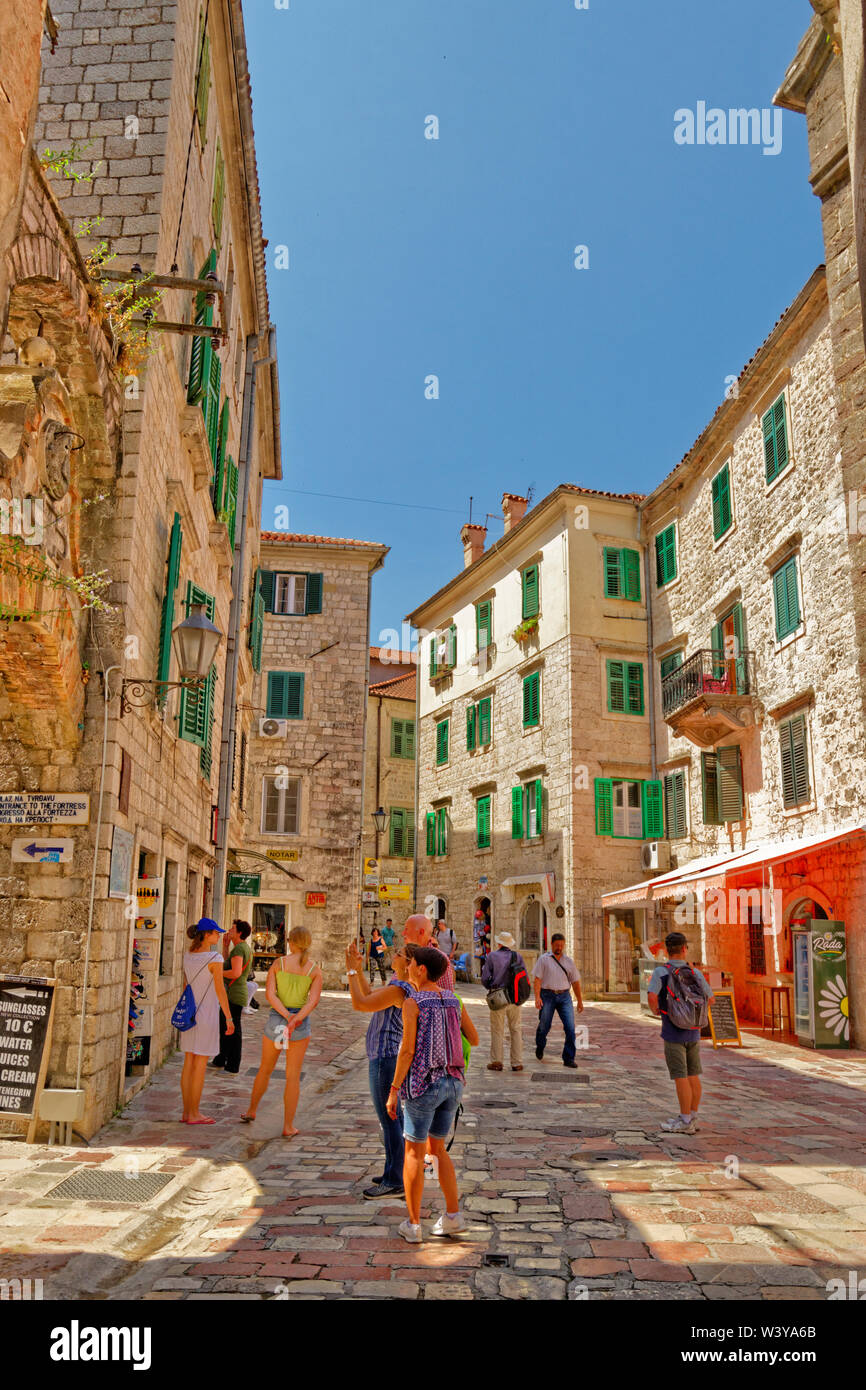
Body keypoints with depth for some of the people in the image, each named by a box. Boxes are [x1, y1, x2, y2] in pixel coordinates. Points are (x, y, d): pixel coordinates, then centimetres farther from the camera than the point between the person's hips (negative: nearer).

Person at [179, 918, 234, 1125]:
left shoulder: (188, 956, 4)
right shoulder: (214, 958, -16)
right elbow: (220, 990, -14)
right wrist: (229, 1018, -9)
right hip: (206, 1015, -7)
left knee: (188, 1063, 12)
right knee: (200, 1065, 1)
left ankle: (187, 1111, 17)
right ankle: (194, 1114, 7)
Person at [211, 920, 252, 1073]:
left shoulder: (238, 949, -16)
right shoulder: (247, 947, 15)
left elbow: (236, 973, -28)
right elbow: (226, 963, 24)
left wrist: (218, 972, -14)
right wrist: (226, 945, 18)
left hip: (234, 995, -10)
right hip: (232, 993, 10)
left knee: (233, 1030, -3)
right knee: (223, 1027, 20)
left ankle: (233, 1067, 3)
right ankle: (221, 1060, 33)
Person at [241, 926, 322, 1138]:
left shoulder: (278, 963, -2)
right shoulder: (315, 969, -3)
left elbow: (270, 994, -11)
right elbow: (314, 1000, -15)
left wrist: (287, 1015, -16)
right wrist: (296, 1020, -22)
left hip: (276, 1018, 1)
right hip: (301, 1023, -1)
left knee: (265, 1069, 22)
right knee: (293, 1076, 7)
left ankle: (251, 1111, 40)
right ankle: (288, 1127, 10)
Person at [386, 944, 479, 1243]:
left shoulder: (412, 1003, -13)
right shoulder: (454, 1000, 5)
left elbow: (407, 1051, -16)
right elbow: (475, 1040, 14)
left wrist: (393, 1091, -9)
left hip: (423, 1084, -6)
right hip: (452, 1083, 6)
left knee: (413, 1153, 8)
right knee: (436, 1149, 20)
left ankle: (413, 1225, 12)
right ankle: (453, 1216, 16)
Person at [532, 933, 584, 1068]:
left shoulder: (568, 961, 10)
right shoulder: (543, 959, 0)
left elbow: (575, 981, 15)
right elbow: (537, 979, -6)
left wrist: (580, 1000, 14)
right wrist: (537, 997, -18)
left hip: (564, 996, 2)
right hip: (547, 996, -2)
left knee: (570, 1027, -9)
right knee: (544, 1026, 7)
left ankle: (569, 1059, -2)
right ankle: (540, 1047, 38)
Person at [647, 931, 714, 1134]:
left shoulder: (661, 972, -12)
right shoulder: (695, 972, 2)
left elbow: (651, 997, -25)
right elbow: (710, 998, 11)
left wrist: (655, 1010, -5)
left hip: (674, 1033, -5)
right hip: (693, 1031, 5)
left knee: (681, 1077, -1)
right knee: (693, 1076, 12)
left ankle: (685, 1122, 3)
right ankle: (692, 1117, 21)